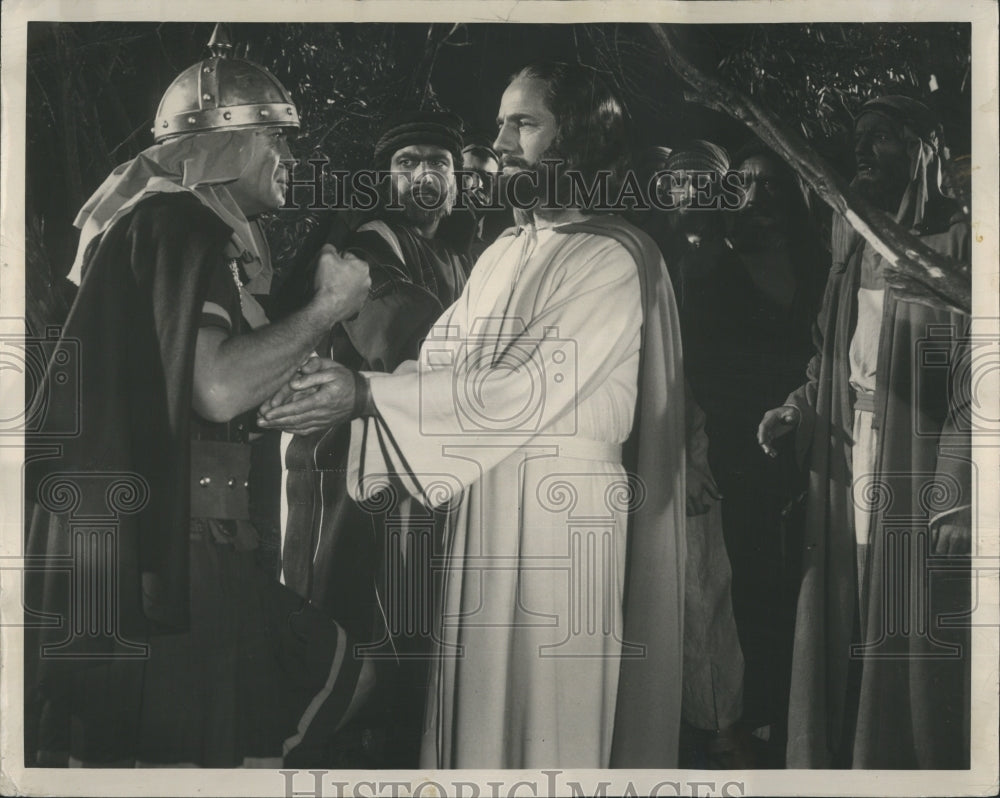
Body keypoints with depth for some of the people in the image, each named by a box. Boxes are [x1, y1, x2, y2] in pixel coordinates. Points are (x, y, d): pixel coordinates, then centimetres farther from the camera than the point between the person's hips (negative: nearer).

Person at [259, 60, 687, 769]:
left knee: (546, 721, 3)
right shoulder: (505, 253, 14)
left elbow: (533, 389, -21)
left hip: (563, 517, -7)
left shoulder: (613, 259, -11)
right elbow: (441, 362, 8)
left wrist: (368, 397, -25)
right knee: (477, 713, 13)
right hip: (480, 508, 7)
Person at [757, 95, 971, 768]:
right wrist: (795, 411, 2)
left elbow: (973, 382, -12)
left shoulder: (956, 244, -6)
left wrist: (955, 498, -19)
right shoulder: (853, 248, 14)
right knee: (841, 641, 9)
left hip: (918, 491, -6)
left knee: (913, 655, -1)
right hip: (846, 484, 6)